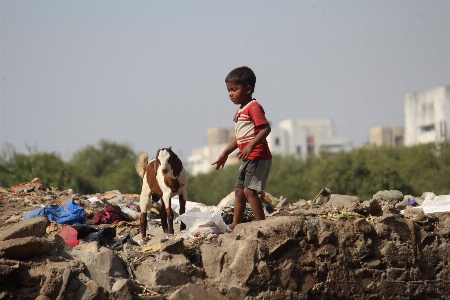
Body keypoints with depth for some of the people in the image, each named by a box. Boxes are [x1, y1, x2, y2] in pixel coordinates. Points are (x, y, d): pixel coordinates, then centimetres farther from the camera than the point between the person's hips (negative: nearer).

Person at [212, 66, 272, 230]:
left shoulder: (254, 107, -13)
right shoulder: (240, 111, 17)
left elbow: (265, 128, -25)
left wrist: (251, 146, -35)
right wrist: (225, 154, 27)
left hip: (258, 158, -10)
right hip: (247, 159, 10)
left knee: (249, 190, -16)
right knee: (239, 190, 13)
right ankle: (236, 224, 20)